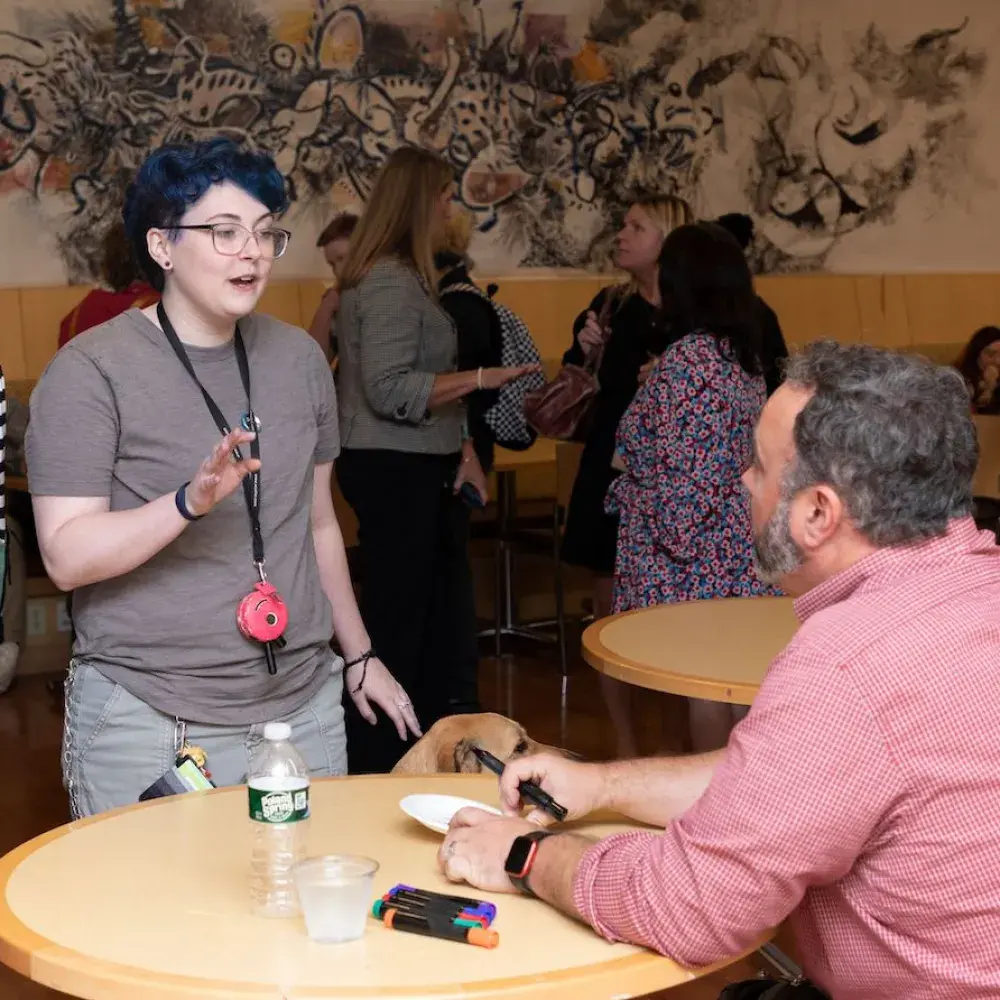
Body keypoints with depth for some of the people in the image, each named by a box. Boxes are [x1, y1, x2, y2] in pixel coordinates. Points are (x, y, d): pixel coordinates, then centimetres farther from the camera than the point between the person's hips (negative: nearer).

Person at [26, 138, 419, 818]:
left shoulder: (298, 358, 9)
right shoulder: (91, 371, -9)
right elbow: (66, 558, -15)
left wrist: (359, 656, 21)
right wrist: (192, 500, -28)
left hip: (304, 706, 5)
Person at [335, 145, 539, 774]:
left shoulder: (412, 277, 16)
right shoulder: (387, 284, -16)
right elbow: (391, 390, -23)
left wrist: (464, 450, 7)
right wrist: (482, 378, -20)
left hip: (423, 471, 10)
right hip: (393, 472, -10)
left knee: (445, 621, 16)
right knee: (398, 625, -2)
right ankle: (376, 766, 9)